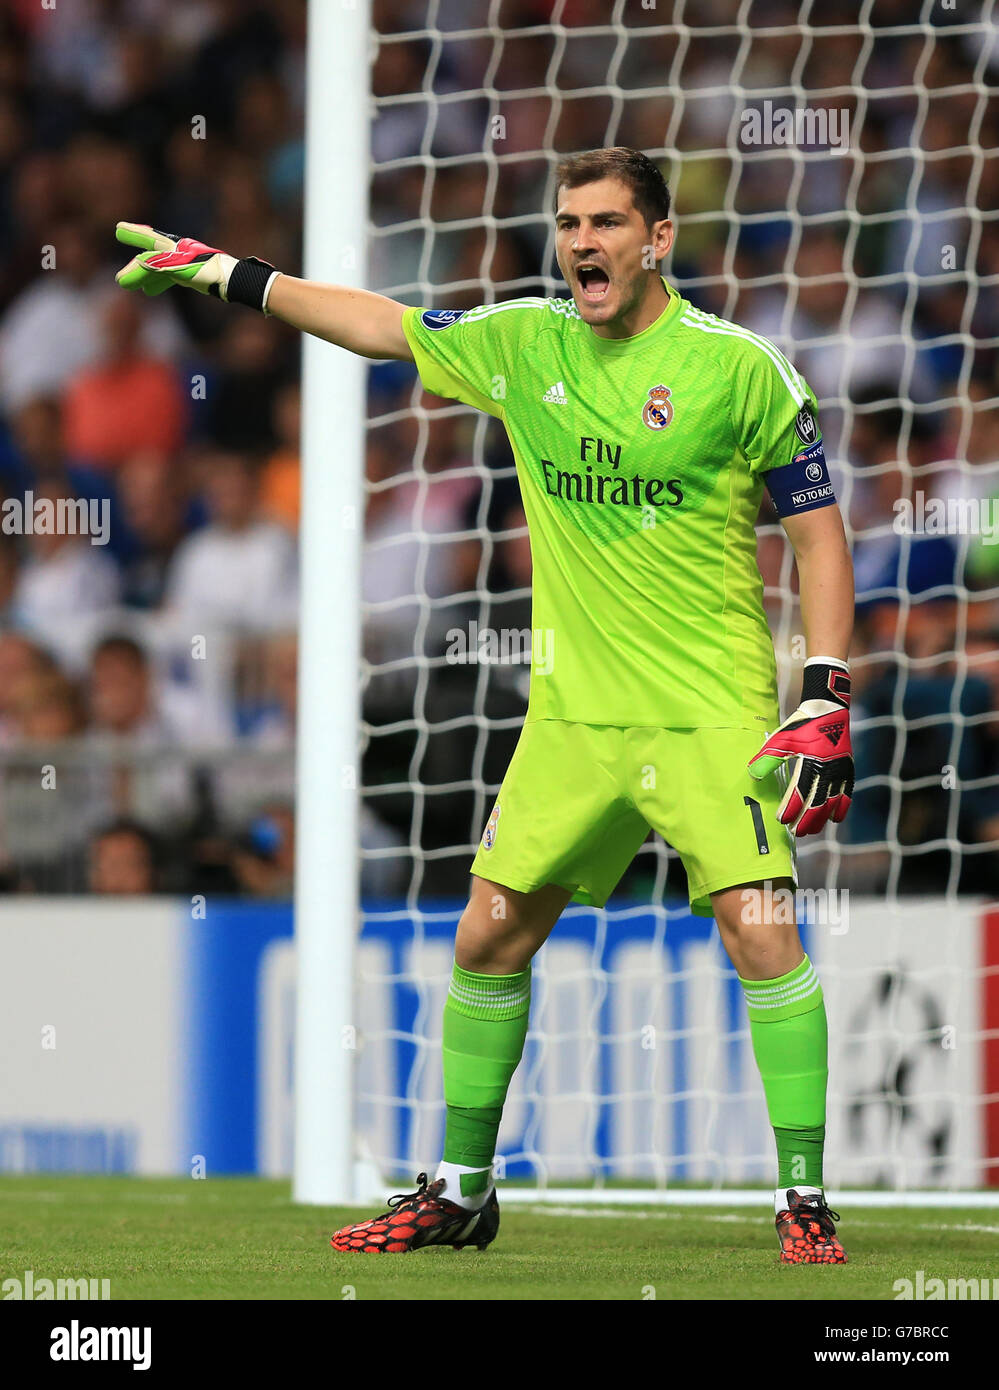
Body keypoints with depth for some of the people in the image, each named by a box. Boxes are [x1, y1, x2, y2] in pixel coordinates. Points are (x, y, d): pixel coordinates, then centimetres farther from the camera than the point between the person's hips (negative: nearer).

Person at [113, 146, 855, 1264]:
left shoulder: (735, 366, -8)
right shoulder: (522, 345, 4)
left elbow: (818, 531, -3)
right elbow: (383, 326, 17)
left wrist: (825, 699, -10)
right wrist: (219, 273, 17)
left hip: (714, 712, -5)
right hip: (573, 712, 5)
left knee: (760, 928, -17)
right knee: (489, 934, 4)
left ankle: (804, 1200, -8)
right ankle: (460, 1190, 18)